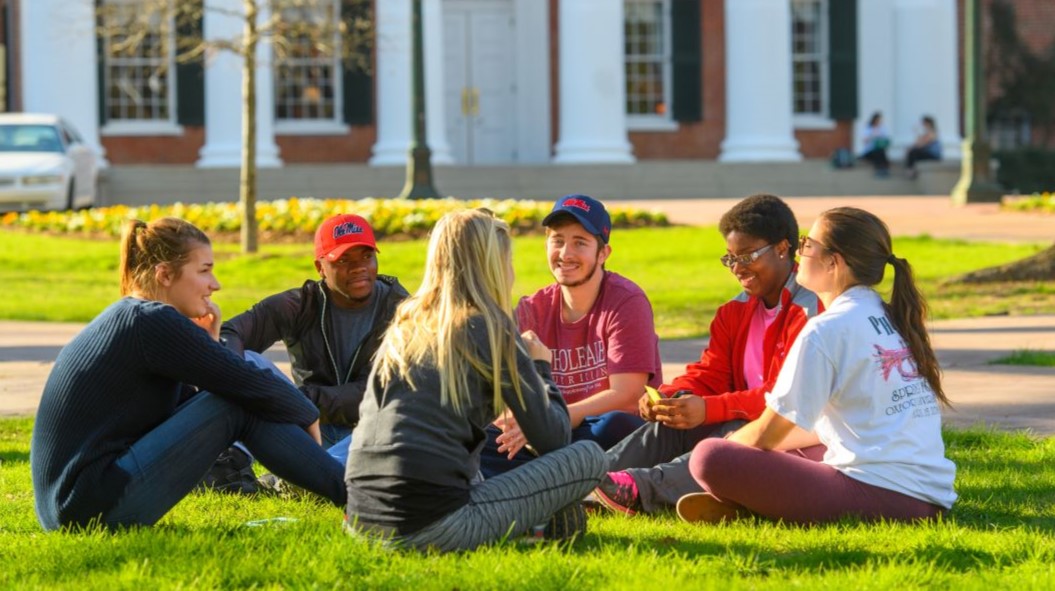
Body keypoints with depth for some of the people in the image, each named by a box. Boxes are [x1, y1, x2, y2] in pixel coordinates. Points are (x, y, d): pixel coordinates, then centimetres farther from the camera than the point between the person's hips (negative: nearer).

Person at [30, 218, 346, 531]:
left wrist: (207, 343, 9)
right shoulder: (151, 321, -13)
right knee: (241, 404, -8)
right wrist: (309, 416, 6)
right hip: (97, 508, -10)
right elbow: (254, 386, -11)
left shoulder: (123, 318, 16)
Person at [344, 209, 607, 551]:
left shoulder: (403, 327, 17)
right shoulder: (492, 331, 0)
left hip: (361, 520, 7)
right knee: (588, 457, 3)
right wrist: (542, 368, 23)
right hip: (435, 528, -7)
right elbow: (552, 440, 2)